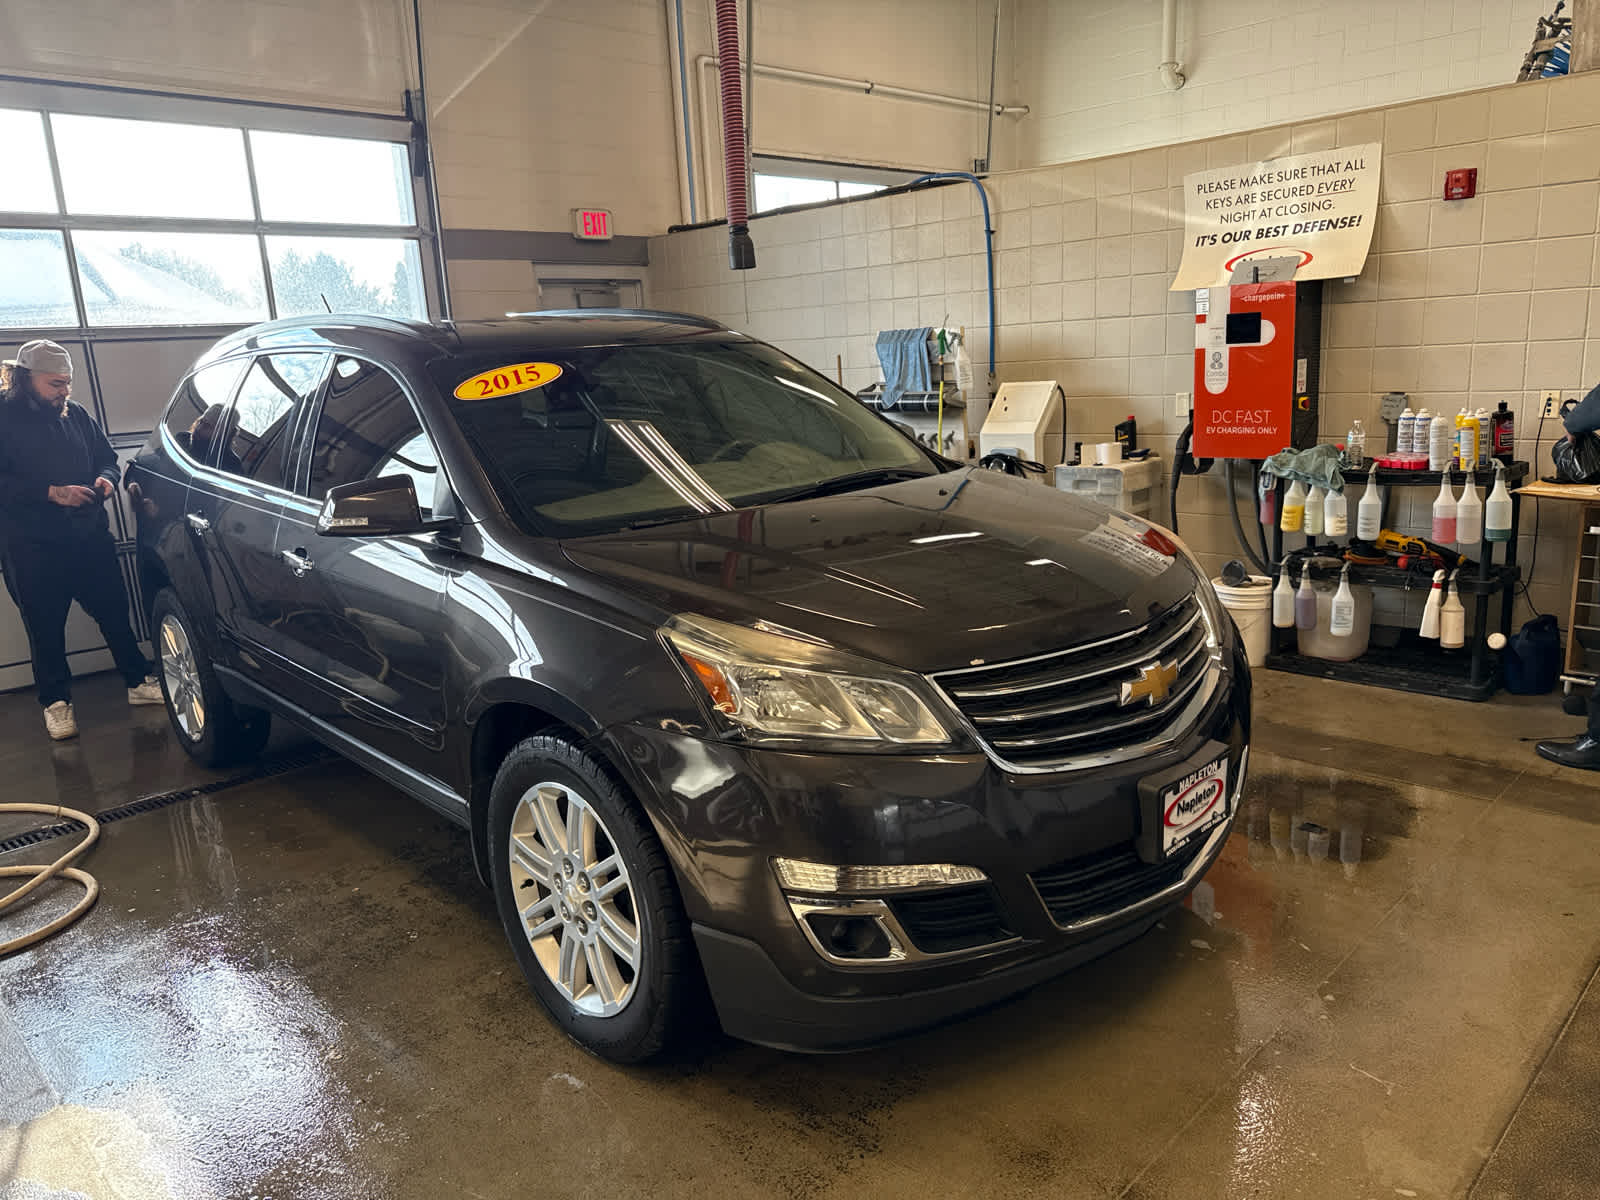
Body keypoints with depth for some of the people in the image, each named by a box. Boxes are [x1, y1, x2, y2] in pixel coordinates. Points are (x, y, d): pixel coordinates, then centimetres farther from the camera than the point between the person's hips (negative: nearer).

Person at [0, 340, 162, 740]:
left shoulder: (76, 414, 9)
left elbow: (107, 457, 18)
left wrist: (106, 479, -4)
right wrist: (52, 492, -23)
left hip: (91, 537, 4)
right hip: (32, 548, -4)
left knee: (115, 613, 11)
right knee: (46, 629, 6)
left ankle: (139, 682, 23)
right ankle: (56, 702, 19)